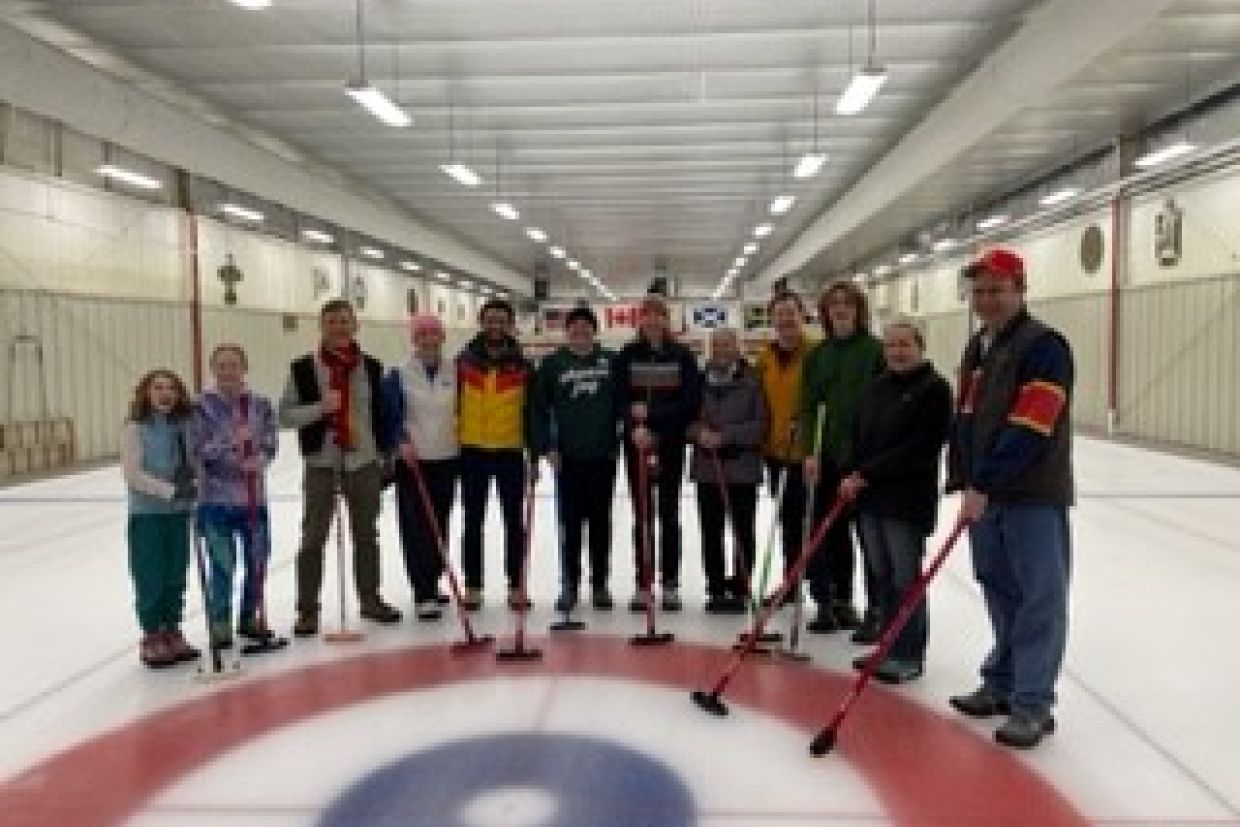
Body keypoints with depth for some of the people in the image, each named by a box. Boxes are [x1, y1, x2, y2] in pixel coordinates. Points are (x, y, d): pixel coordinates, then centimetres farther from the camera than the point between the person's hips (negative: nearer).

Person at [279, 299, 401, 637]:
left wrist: (384, 456, 8)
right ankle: (307, 609, 8)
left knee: (367, 535, 13)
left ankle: (370, 599, 26)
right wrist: (320, 407, -19)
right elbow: (285, 414, -4)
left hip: (364, 463, 3)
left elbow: (380, 414, 10)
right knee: (314, 538, -1)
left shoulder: (371, 367, 6)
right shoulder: (303, 368, -3)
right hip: (322, 464, -3)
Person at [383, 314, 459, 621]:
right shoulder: (399, 374, -3)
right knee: (417, 528, -6)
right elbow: (390, 415, -6)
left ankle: (431, 583, 26)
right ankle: (424, 595, -4)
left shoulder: (455, 373, 5)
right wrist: (401, 442, -20)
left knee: (440, 526, 11)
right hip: (412, 461, -3)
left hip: (446, 459, 3)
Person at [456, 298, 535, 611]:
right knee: (473, 523, 8)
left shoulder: (522, 365, 0)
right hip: (472, 452, 0)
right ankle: (472, 587, 18)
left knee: (514, 522, 7)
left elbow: (533, 412, 1)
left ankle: (516, 586, 18)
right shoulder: (464, 361, -1)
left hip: (510, 452, 0)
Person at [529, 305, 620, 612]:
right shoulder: (552, 364, 1)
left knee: (600, 522, 9)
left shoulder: (611, 361, 3)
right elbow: (539, 408, 0)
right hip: (568, 457, -1)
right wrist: (546, 446, -7)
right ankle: (569, 585, 14)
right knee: (570, 523, 5)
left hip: (604, 455, 1)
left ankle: (600, 584, 19)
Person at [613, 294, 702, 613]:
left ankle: (670, 585, 12)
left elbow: (692, 401, -5)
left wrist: (653, 415, -14)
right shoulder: (627, 355, 3)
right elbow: (619, 398, -3)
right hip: (636, 443, 1)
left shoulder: (682, 355, 1)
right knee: (642, 515, 4)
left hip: (671, 444, 0)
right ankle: (643, 585, 11)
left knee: (669, 515, 5)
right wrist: (635, 427, -20)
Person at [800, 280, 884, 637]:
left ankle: (874, 611, 8)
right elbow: (809, 405, 7)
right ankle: (839, 603, 24)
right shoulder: (818, 354, 10)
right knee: (835, 533, 12)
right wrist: (809, 451, -4)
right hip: (829, 455, 5)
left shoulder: (875, 349, -3)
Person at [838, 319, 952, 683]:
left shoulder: (934, 389, -8)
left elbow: (916, 449, -17)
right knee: (882, 577, 13)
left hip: (908, 502, -7)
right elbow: (857, 437, 15)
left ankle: (909, 656, 12)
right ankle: (889, 649, 24)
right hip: (869, 497, 7)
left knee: (905, 579, 0)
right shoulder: (877, 388, 15)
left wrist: (866, 474, -17)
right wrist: (849, 474, -3)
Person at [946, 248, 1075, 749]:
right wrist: (966, 482, 12)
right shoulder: (976, 348, 15)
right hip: (984, 493, 8)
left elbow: (1029, 430, -22)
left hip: (1033, 498, -8)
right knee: (1000, 592, 16)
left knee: (1039, 599, -2)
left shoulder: (1044, 346, -13)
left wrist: (983, 486, -23)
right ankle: (1001, 684, 28)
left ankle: (1032, 706, 4)